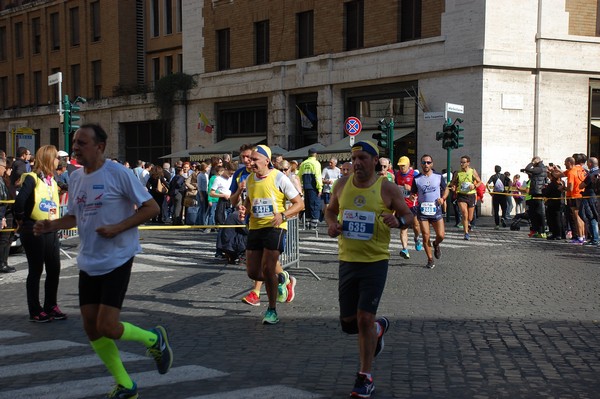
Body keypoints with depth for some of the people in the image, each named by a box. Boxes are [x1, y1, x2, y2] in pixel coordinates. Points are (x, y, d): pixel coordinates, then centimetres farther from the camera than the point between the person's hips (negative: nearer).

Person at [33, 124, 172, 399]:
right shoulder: (75, 178, 7)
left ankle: (154, 339, 17)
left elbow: (151, 208, -12)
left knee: (107, 327, -13)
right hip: (88, 263, 7)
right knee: (91, 328, 6)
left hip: (117, 260, -7)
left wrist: (117, 228, -20)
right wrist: (50, 225, -1)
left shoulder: (118, 173, -13)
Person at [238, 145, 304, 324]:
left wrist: (283, 216, -23)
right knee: (253, 272, 3)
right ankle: (281, 277, 34)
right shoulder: (249, 179, 7)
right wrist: (244, 210, 2)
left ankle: (272, 310, 5)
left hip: (274, 228, -6)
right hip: (255, 228, 6)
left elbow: (299, 203, -6)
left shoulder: (279, 178, -9)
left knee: (267, 269, -13)